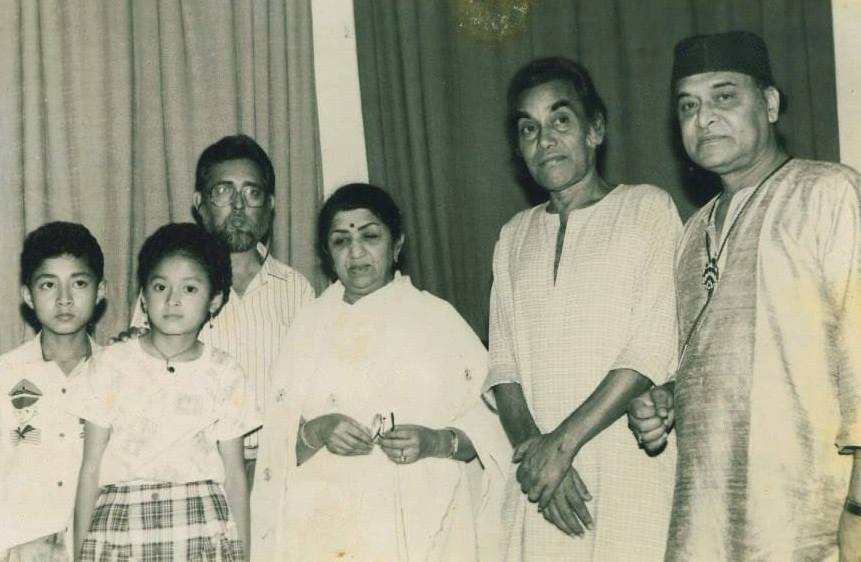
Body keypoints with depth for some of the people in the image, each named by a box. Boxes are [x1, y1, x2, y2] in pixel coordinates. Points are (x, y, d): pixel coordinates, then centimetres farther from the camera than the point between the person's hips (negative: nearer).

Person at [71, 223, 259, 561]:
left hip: (204, 533, 1)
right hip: (122, 532, 0)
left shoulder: (224, 374, 4)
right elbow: (90, 470, 4)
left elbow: (235, 477, 7)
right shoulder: (111, 366, 2)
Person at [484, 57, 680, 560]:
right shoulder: (515, 236, 15)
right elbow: (503, 364, 8)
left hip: (629, 475, -3)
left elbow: (654, 349, -9)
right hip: (537, 477, 4)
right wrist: (533, 445, -9)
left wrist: (563, 442, -12)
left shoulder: (647, 208, 1)